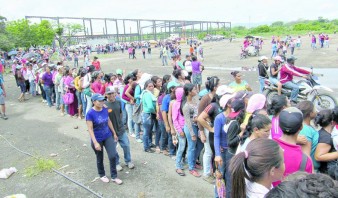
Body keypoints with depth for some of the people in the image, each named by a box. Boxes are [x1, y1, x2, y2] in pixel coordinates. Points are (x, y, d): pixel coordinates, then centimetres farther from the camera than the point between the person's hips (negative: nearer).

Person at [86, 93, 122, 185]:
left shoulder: (105, 110, -5)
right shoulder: (90, 113, -20)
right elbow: (90, 129, -20)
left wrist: (114, 133, 14)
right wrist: (95, 143, -25)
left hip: (108, 137, 4)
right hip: (97, 139, -4)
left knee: (113, 156, 0)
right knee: (100, 158, 14)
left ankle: (114, 177, 17)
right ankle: (102, 175, 38)